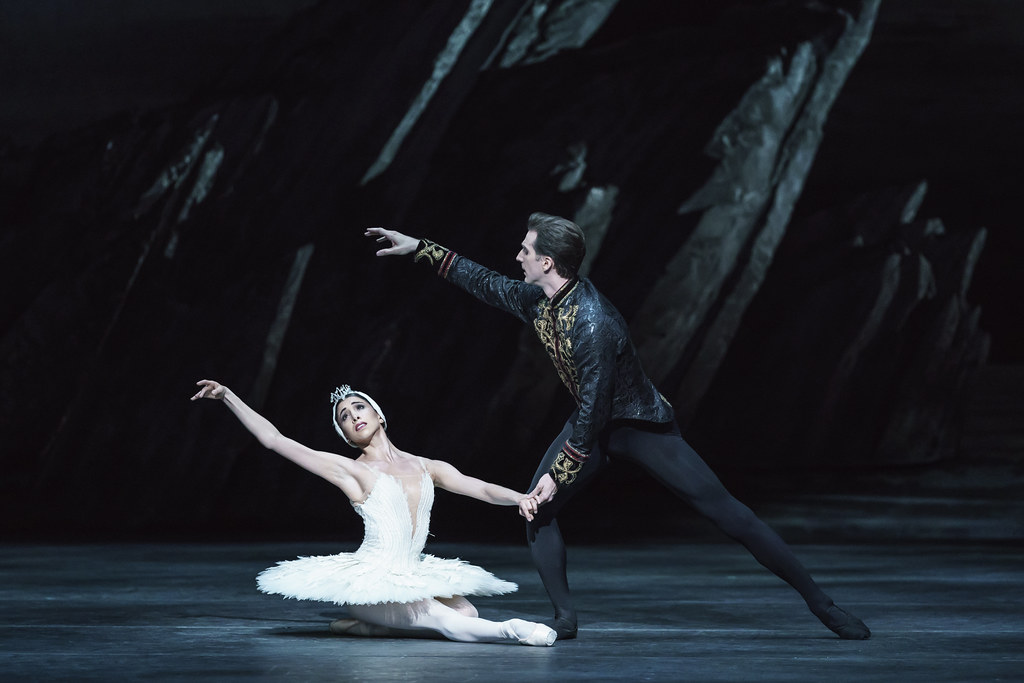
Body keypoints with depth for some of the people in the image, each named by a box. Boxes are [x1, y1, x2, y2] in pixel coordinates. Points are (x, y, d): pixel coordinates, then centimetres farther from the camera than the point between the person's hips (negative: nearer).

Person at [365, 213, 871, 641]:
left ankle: (818, 601, -7)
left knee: (724, 510, -10)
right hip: (592, 422, 8)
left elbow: (592, 413, -28)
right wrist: (420, 248, 9)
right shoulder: (537, 301, -7)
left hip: (640, 425, -8)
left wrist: (558, 475, -21)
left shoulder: (593, 325, -33)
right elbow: (483, 282, 11)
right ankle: (564, 617, 0)